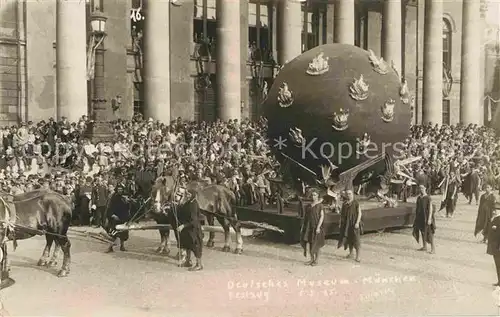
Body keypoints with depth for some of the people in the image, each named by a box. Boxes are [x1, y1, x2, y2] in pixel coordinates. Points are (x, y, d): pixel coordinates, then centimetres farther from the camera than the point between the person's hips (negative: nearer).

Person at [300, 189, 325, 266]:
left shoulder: (320, 205, -5)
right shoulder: (308, 206, 10)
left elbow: (322, 216, -11)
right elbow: (305, 217, 12)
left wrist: (318, 227, -19)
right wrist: (302, 227, 7)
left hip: (316, 226, -5)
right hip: (309, 226, 5)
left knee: (316, 244, 2)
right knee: (310, 243, 7)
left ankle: (316, 260, 13)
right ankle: (312, 259, 18)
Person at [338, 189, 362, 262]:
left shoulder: (356, 203, -7)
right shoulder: (344, 203, 8)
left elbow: (359, 213, -9)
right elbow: (342, 213, 13)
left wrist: (357, 223, -17)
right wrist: (341, 222, 8)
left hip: (354, 223, -5)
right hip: (346, 223, 5)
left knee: (356, 239, -5)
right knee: (349, 239, 14)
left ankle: (357, 256, -1)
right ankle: (350, 253, 28)